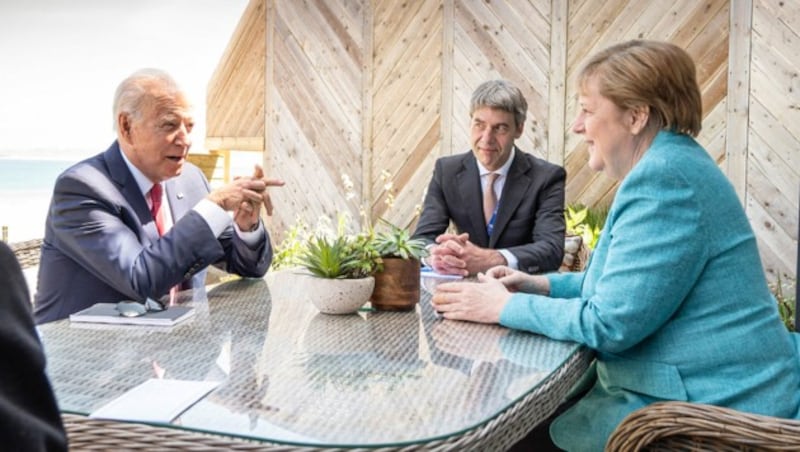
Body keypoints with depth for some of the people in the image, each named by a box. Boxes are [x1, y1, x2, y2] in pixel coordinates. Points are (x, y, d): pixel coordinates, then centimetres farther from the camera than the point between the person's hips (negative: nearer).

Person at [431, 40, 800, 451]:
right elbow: (626, 283, 16)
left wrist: (505, 307, -13)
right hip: (695, 387, 9)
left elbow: (610, 322, -23)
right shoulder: (665, 165, 11)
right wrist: (545, 285, 5)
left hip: (709, 405, -9)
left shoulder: (664, 178, -22)